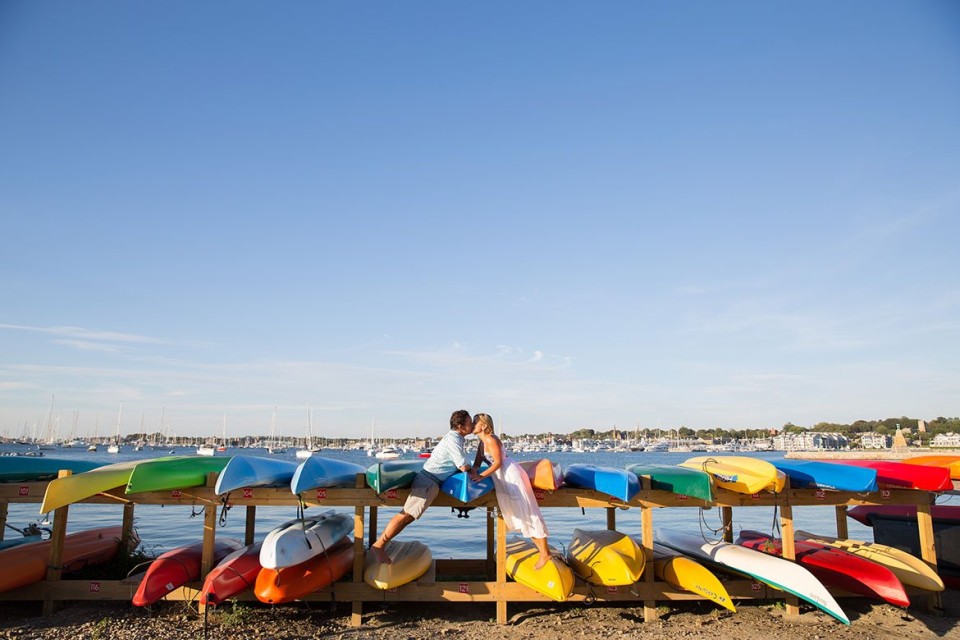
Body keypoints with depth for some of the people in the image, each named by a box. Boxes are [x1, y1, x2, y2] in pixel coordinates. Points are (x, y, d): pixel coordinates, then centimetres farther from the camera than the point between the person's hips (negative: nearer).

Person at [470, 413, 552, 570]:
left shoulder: (490, 439, -14)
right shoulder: (482, 442, 14)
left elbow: (498, 462, -17)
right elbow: (477, 463, 12)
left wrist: (481, 476, -21)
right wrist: (472, 474, -8)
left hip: (511, 474, -10)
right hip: (502, 478, 10)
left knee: (525, 511, -8)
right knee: (514, 512, 11)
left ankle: (545, 552, -5)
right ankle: (541, 547, 17)